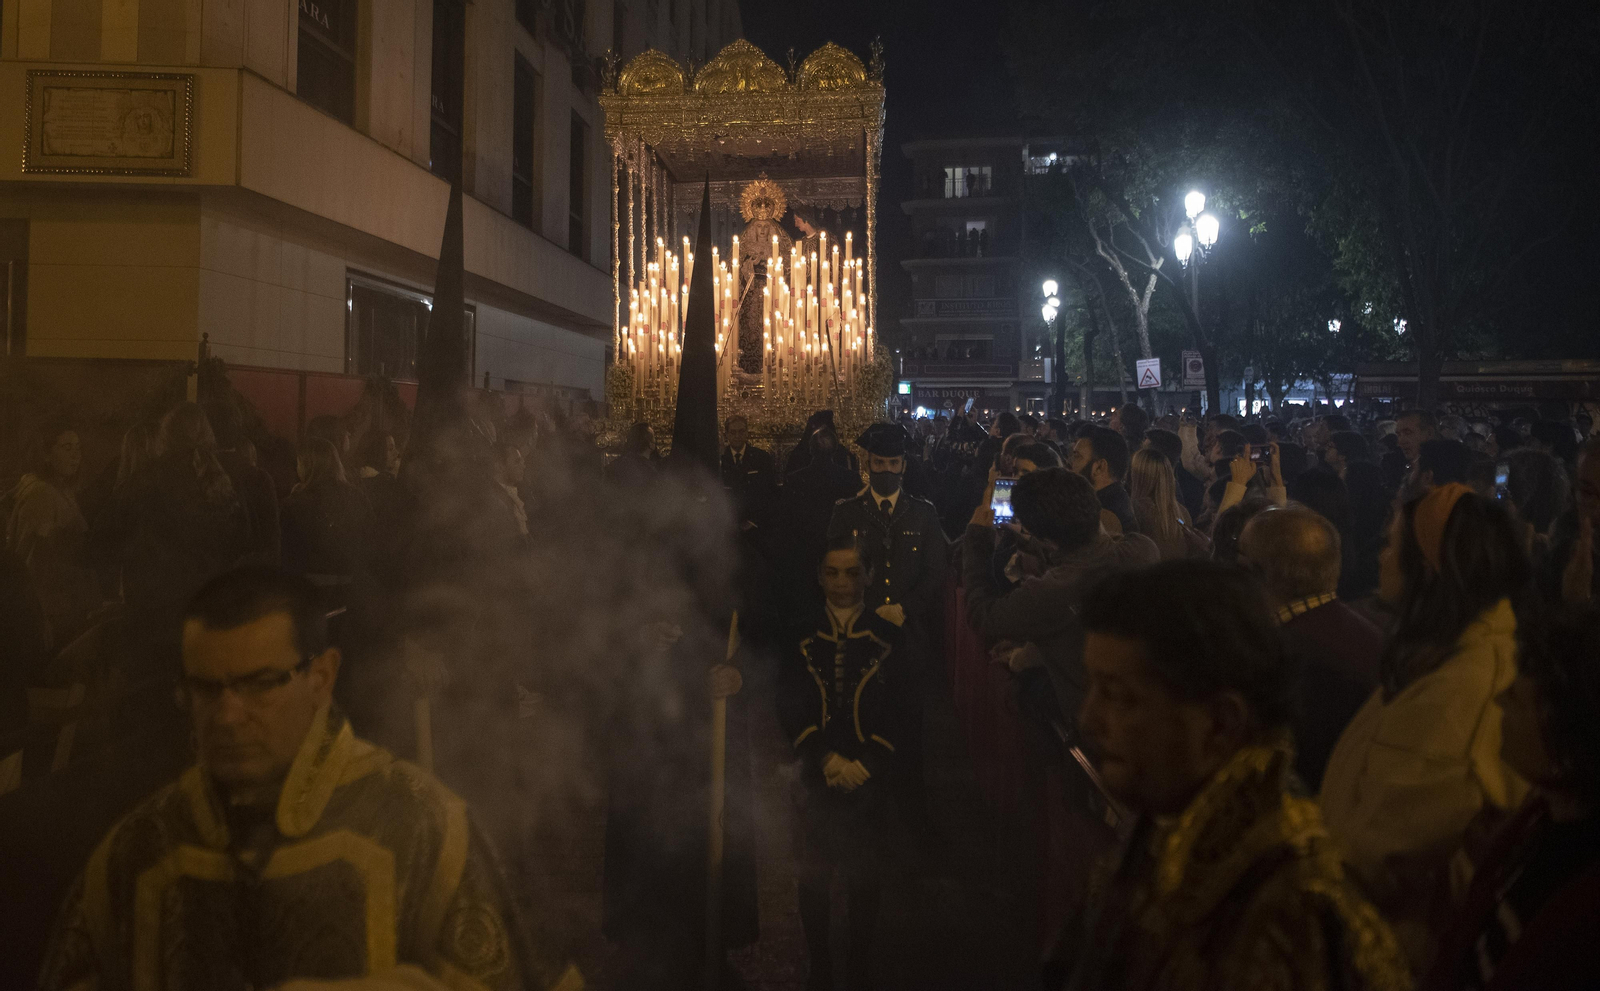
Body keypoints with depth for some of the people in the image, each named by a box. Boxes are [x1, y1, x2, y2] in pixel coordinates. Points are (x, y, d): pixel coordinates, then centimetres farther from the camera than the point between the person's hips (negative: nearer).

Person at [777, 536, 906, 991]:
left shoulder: (888, 637, 2)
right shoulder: (801, 637, 5)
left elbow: (899, 711, -1)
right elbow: (789, 707, 0)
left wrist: (864, 764, -11)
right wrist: (826, 758, -11)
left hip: (869, 779, -1)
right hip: (816, 778, 1)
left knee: (865, 878, 5)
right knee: (813, 877, 6)